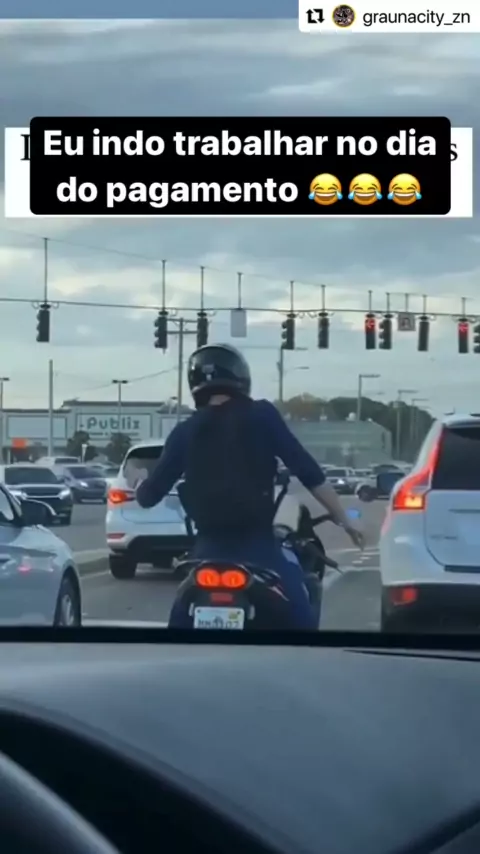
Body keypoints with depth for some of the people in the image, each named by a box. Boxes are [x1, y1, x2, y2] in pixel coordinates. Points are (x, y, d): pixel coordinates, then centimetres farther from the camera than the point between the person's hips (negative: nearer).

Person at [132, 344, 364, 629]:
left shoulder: (186, 432, 7)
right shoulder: (262, 416, 1)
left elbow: (149, 495, 10)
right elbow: (309, 472, -3)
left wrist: (140, 485, 34)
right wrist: (343, 519, 6)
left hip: (209, 549, 3)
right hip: (258, 545, -3)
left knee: (182, 623, 16)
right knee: (302, 622, 1)